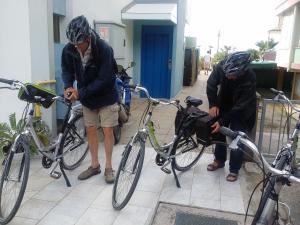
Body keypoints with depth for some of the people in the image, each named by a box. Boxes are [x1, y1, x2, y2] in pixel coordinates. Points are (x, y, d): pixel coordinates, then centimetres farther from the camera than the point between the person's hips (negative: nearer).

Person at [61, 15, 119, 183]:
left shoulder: (104, 49, -28)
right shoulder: (69, 50, -15)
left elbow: (103, 80, -27)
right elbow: (67, 69, 2)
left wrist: (80, 93, -27)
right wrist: (69, 86, -18)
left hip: (106, 96, -4)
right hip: (87, 97, 5)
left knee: (108, 130, -1)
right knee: (91, 130, 9)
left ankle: (108, 167, 14)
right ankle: (95, 165, 23)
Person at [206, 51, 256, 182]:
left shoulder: (249, 79, -36)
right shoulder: (221, 66, -28)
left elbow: (240, 106, -30)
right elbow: (211, 84, -12)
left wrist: (222, 121, -30)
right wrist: (213, 104, -21)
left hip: (242, 110, -4)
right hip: (224, 104, 4)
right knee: (219, 132, 11)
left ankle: (234, 169, 16)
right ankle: (219, 160, 31)